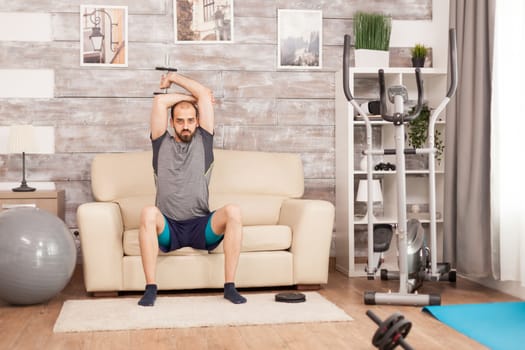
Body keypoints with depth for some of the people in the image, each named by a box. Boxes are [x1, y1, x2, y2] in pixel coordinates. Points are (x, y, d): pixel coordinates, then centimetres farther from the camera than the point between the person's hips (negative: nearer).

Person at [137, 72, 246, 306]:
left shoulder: (203, 141, 13)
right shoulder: (162, 143, 12)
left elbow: (205, 94, 9)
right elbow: (159, 101, 3)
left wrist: (174, 77, 18)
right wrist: (191, 98, 14)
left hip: (201, 227, 1)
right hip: (167, 228, 0)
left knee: (233, 211, -29)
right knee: (148, 212, -35)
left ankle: (229, 286, -24)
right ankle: (151, 288, -28)